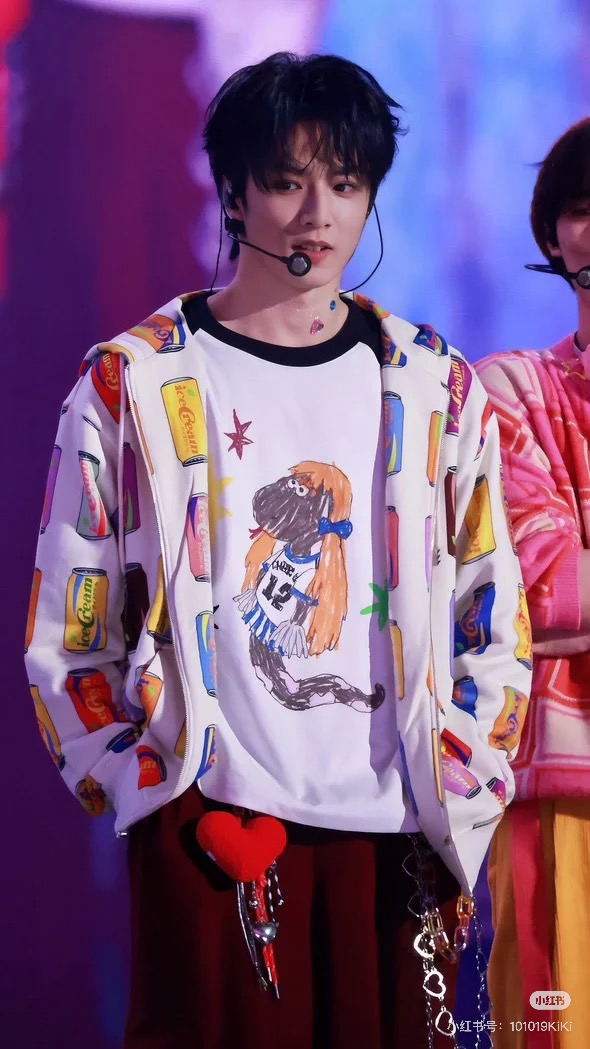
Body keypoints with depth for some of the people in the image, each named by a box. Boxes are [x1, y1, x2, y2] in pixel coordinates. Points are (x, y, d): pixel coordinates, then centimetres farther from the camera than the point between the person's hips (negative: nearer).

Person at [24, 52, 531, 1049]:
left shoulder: (436, 390, 10)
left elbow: (495, 623, 13)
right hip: (212, 841, -2)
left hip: (396, 842, 2)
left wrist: (460, 809, 4)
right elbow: (67, 642, 3)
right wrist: (166, 804, -4)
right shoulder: (133, 385, 2)